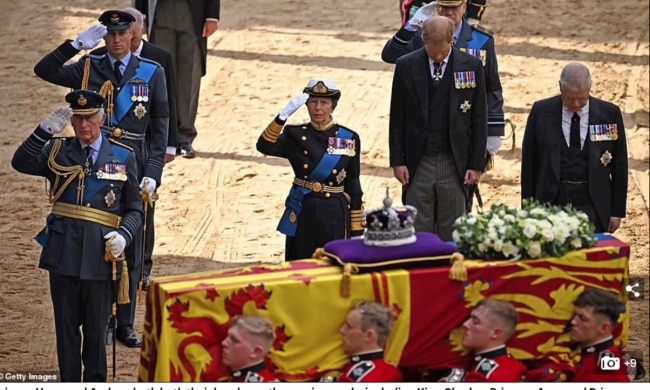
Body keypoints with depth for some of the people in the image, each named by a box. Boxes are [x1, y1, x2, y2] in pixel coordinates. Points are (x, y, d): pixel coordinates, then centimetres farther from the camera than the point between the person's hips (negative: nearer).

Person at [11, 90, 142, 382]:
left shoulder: (122, 157, 6)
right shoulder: (57, 151, 6)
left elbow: (134, 208, 10)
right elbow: (21, 163, -11)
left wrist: (124, 235, -10)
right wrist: (45, 130, -22)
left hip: (100, 256, 0)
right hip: (63, 253, 0)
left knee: (96, 328, 7)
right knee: (66, 326, 6)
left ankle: (95, 383, 17)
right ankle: (69, 383, 14)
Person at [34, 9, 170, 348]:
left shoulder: (152, 73, 3)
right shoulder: (87, 68, 4)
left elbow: (160, 126, 3)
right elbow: (44, 71, -10)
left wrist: (153, 172, -6)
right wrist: (77, 44, -18)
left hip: (134, 168, 0)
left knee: (130, 249, 6)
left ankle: (125, 324, 15)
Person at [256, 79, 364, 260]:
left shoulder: (349, 139, 3)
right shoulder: (295, 135, 2)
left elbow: (353, 186, 6)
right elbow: (264, 146, -17)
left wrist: (357, 230, 4)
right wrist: (284, 115, -28)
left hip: (334, 218, 0)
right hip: (302, 215, 0)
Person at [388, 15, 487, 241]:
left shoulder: (471, 66, -1)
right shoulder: (406, 66, -1)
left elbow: (479, 119, 2)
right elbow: (397, 119, 4)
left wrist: (476, 165, -1)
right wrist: (397, 161, -1)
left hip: (455, 164, 0)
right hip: (417, 163, 0)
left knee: (452, 234, 5)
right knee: (417, 233, 3)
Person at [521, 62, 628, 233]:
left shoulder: (610, 114, 2)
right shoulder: (541, 112, 2)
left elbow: (619, 165, 6)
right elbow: (529, 163, 6)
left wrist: (617, 211, 5)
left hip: (593, 205, 0)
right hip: (551, 202, 0)